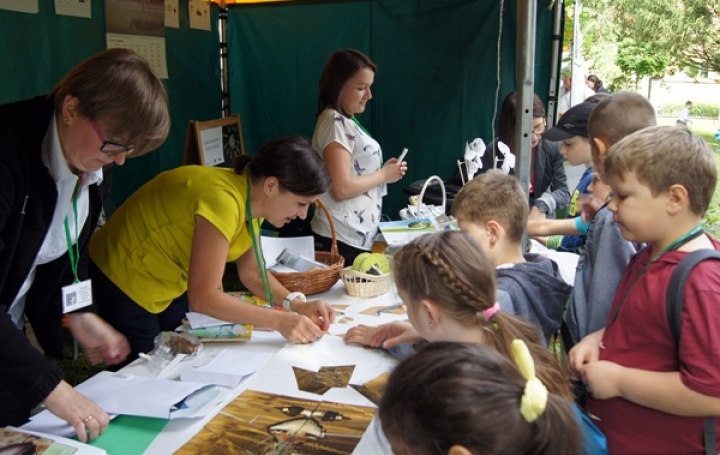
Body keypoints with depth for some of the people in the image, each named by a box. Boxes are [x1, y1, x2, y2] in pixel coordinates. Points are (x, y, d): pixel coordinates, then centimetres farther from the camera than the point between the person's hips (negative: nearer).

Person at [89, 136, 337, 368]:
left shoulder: (250, 198, -7)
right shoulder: (222, 201, -34)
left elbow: (252, 272, 0)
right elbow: (203, 297, -33)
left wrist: (296, 303, -15)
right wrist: (278, 320, -32)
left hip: (171, 284, 8)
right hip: (126, 281, -8)